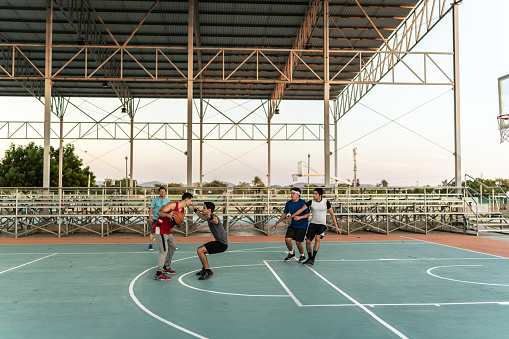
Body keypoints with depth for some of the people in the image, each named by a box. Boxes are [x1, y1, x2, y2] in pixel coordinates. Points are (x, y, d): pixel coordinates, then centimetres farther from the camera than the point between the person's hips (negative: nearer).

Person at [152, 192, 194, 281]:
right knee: (164, 250, -16)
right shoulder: (173, 205, -18)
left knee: (172, 248, 19)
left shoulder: (183, 211, 7)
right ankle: (159, 274, -16)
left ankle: (166, 268, 34)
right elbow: (159, 212, -26)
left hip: (167, 230, 10)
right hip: (159, 229, -10)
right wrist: (167, 215, -46)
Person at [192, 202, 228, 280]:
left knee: (200, 250, -17)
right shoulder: (209, 217, 13)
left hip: (222, 244, -10)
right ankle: (204, 269, 27)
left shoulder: (213, 217, -17)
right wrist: (195, 209, 39)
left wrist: (210, 218, -65)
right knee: (200, 249, 19)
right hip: (219, 242, 10)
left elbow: (216, 221, -44)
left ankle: (208, 272, -13)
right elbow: (202, 216, 38)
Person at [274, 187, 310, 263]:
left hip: (302, 226, -5)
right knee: (287, 239, -6)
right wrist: (279, 221, 3)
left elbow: (307, 214, -11)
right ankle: (291, 253, 21)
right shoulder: (288, 203, 1)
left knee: (298, 242, -6)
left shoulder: (303, 203, -15)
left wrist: (300, 217, -27)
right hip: (293, 225, 5)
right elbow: (285, 213, 13)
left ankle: (303, 256, 20)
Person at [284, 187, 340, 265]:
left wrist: (336, 227, 1)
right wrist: (289, 217, -5)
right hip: (313, 224, 2)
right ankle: (309, 258, 19)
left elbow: (332, 214, 2)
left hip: (322, 224, -2)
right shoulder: (311, 202, -6)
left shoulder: (326, 202, -7)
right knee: (308, 241, -3)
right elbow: (300, 210, -3)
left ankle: (313, 259, -22)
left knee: (317, 238, -26)